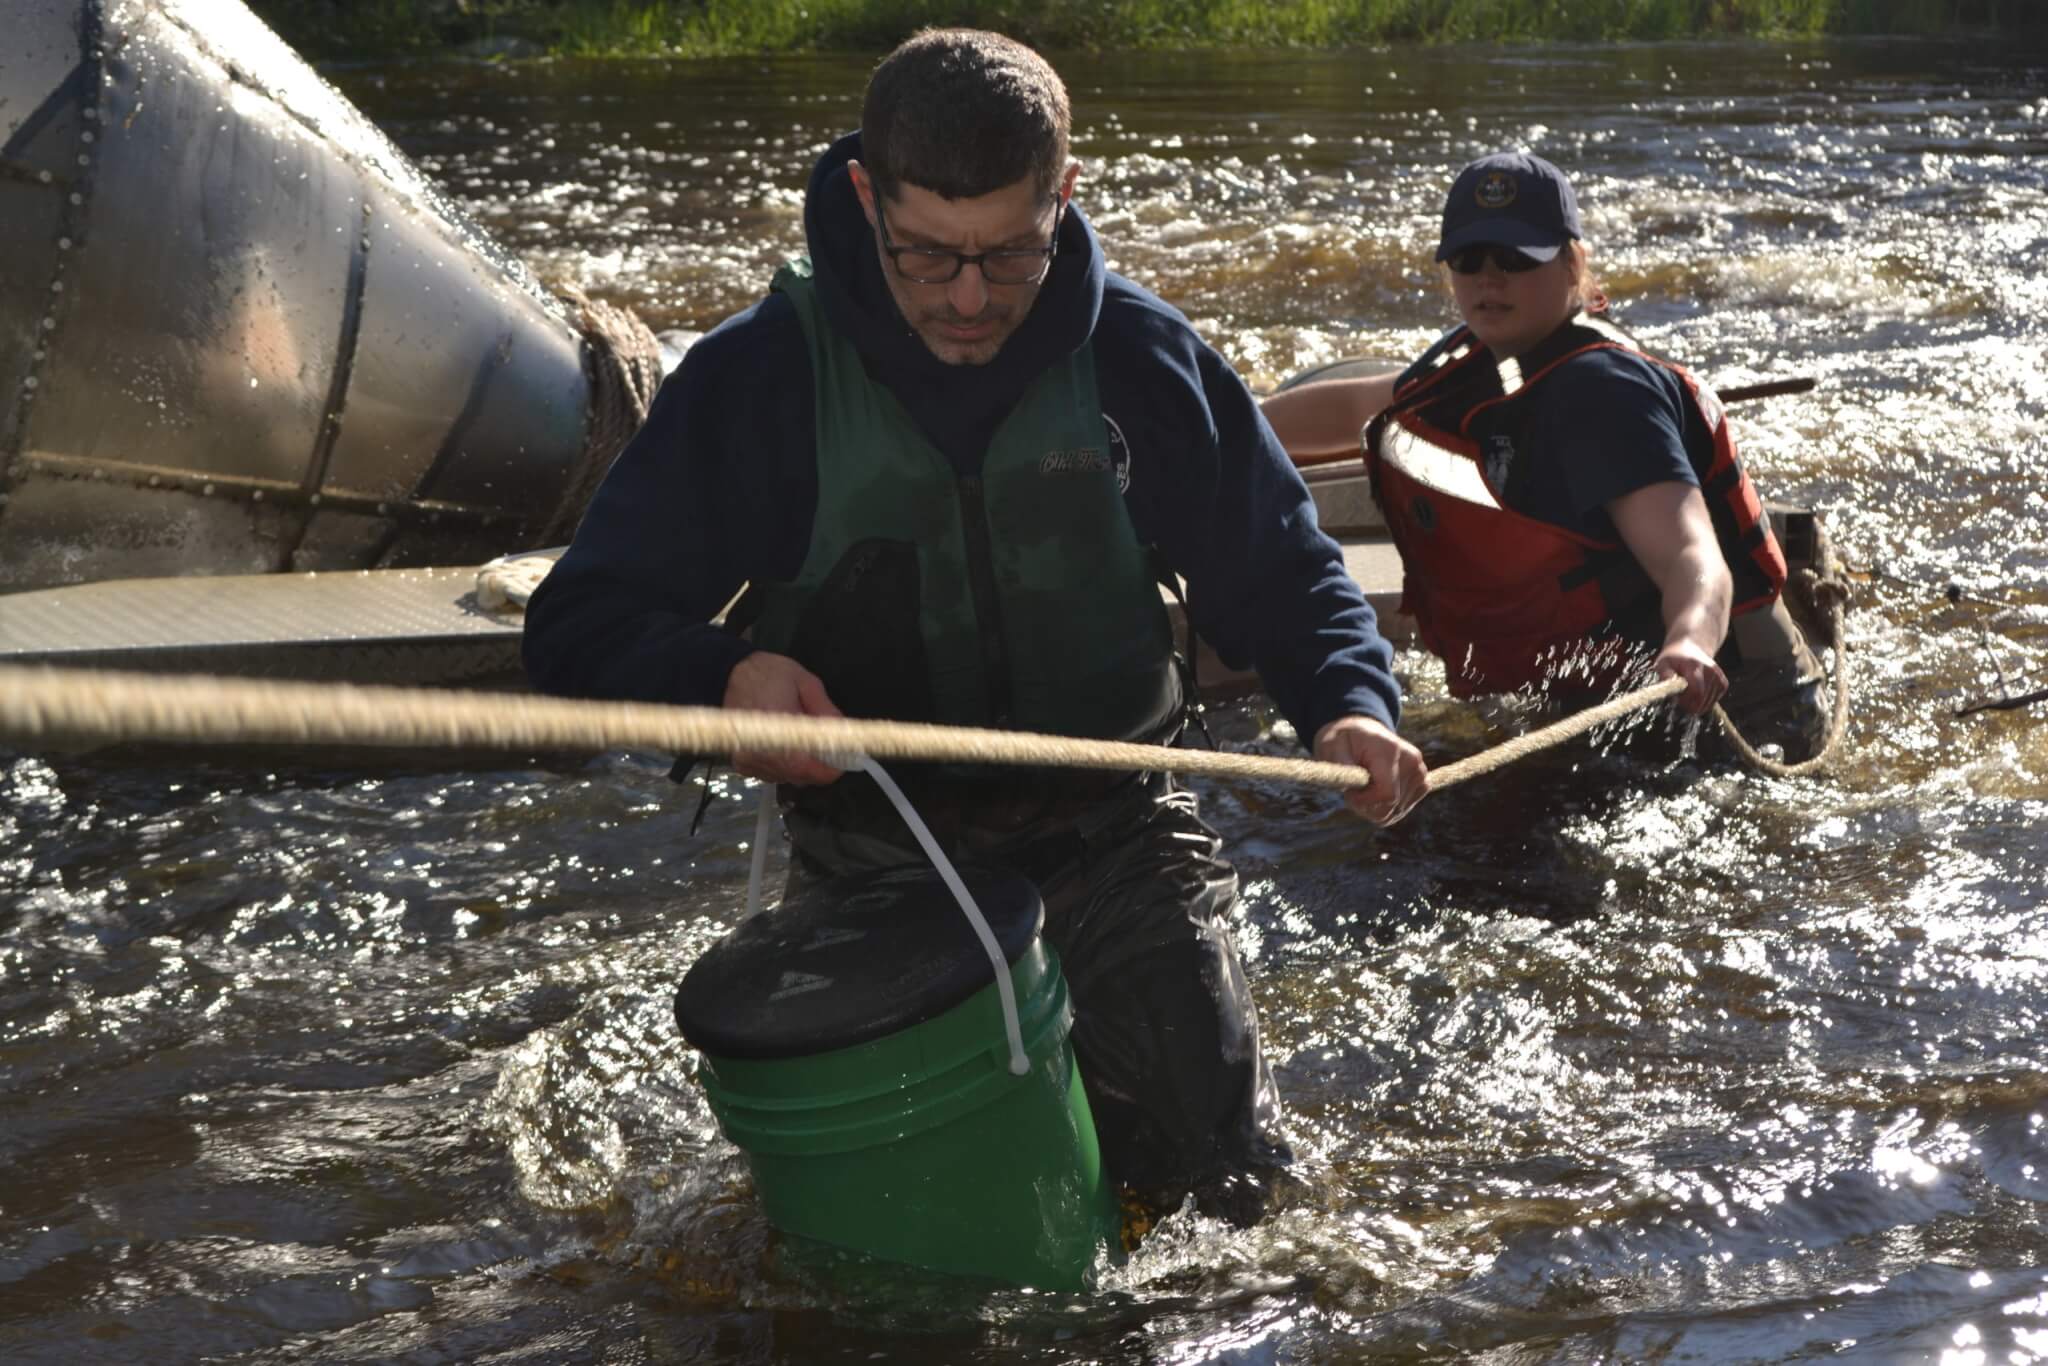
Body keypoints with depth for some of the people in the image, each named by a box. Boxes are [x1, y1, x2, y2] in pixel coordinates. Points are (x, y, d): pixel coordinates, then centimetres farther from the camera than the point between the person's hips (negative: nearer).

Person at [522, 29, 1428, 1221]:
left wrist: (1348, 703, -14)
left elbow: (1279, 566, 6)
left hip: (1108, 828, 1)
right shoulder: (759, 376, -9)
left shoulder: (1139, 358, -4)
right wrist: (722, 675, -28)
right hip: (871, 847, 0)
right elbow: (580, 625, -7)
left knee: (1224, 1180, -8)